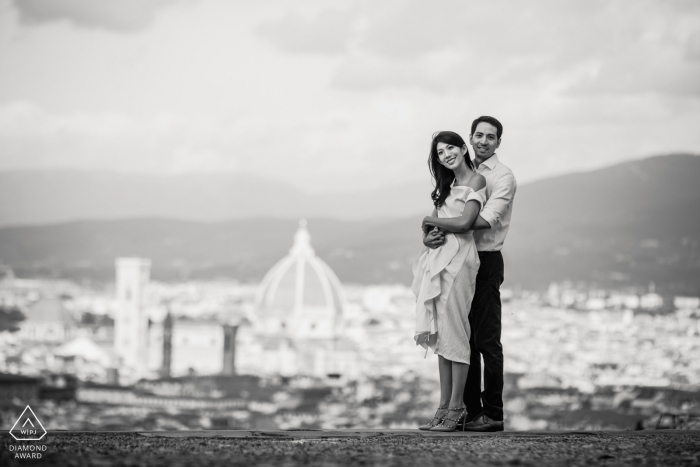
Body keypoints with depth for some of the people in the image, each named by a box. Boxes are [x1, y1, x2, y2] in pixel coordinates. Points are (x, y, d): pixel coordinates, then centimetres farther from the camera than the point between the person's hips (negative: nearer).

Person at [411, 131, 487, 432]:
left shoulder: (476, 181, -2)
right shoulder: (448, 185, 22)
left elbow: (465, 222, -14)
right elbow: (429, 228, 19)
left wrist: (431, 221, -1)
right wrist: (428, 236, -3)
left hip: (459, 258, -8)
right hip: (438, 259, 8)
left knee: (454, 331, -10)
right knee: (440, 333, 4)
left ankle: (456, 408, -8)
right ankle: (444, 406, 6)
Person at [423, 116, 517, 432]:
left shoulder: (503, 177, -5)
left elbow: (487, 218, -19)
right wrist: (432, 233, -2)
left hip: (486, 261, -7)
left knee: (487, 340, -7)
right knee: (465, 339, 9)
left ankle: (493, 414, -5)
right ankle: (471, 411, 14)